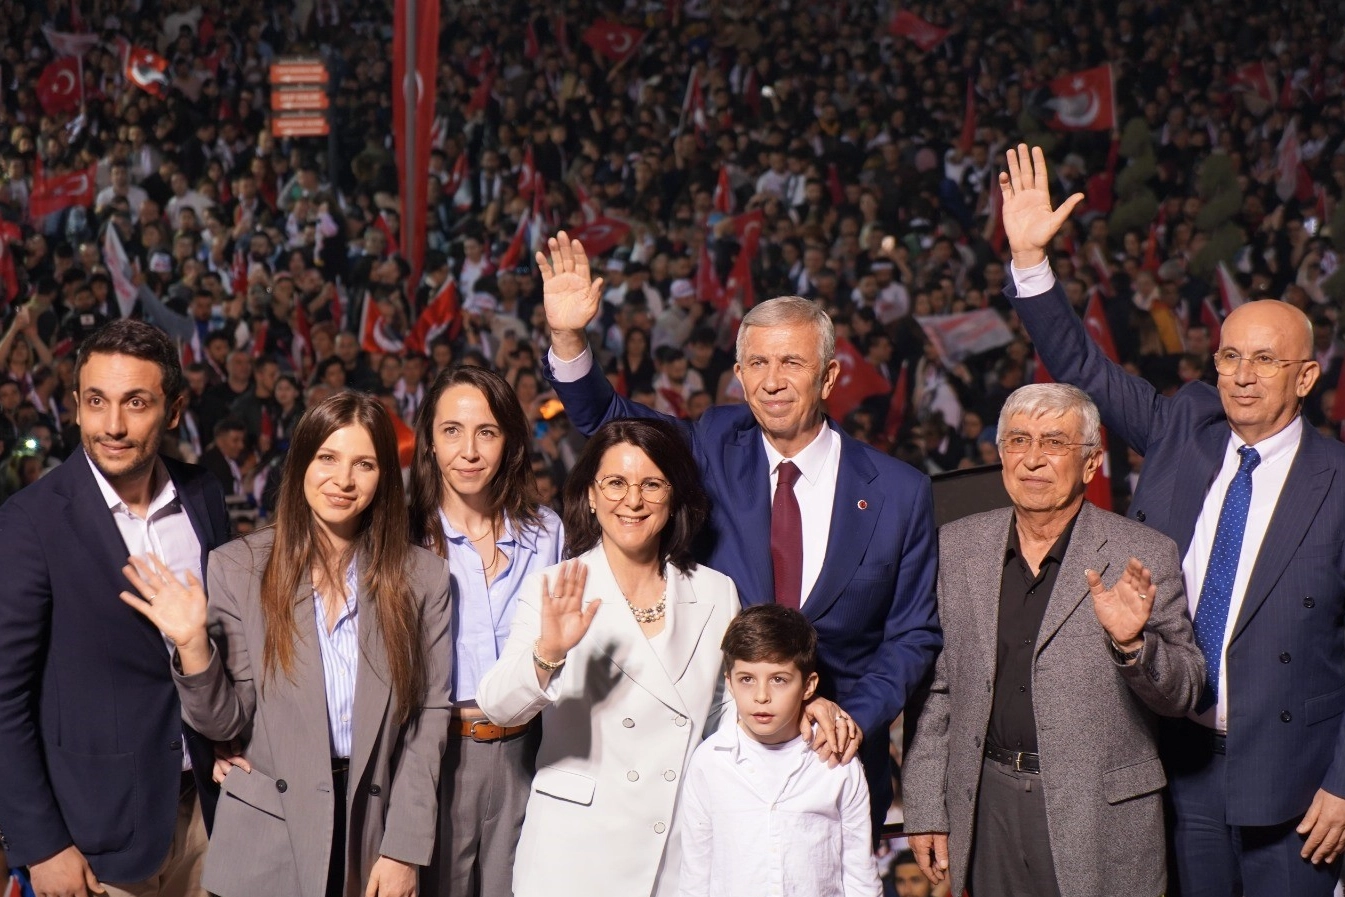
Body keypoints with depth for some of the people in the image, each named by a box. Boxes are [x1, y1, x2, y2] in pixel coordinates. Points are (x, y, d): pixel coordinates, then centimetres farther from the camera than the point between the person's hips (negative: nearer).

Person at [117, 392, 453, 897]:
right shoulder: (238, 567, -4)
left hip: (371, 824, 1)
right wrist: (193, 644, -20)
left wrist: (404, 850, -6)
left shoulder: (423, 578, -2)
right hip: (265, 840, -1)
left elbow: (428, 718, -2)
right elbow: (226, 723, -3)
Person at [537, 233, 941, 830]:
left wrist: (857, 717, -13)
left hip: (833, 758, -1)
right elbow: (608, 421, 6)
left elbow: (914, 635, 2)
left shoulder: (899, 493, -1)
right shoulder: (716, 449, 3)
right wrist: (567, 337, -12)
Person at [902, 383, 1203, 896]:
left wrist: (1132, 642, -22)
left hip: (1102, 814, -2)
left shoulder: (1144, 557, -4)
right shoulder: (956, 547, 5)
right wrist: (926, 810, 5)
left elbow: (1182, 695, -3)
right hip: (988, 804, 3)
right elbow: (934, 688, 8)